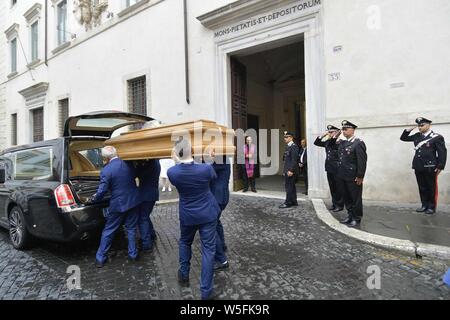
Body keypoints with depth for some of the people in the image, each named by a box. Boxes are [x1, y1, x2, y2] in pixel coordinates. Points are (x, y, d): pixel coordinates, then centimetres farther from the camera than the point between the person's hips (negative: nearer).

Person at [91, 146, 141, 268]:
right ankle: (133, 254, 23)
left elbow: (101, 192, -14)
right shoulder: (128, 164, -5)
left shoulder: (106, 171, -18)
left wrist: (92, 200, 4)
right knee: (131, 228, 16)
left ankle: (100, 258, 21)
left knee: (108, 231, 12)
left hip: (118, 204, -3)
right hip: (133, 201, 3)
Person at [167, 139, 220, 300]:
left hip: (187, 215, 2)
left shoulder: (172, 172, -18)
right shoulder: (206, 168, -21)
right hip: (208, 214, -2)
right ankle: (206, 290, 13)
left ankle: (183, 274, 43)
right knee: (208, 249, 6)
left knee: (184, 242, 28)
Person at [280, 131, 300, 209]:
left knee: (289, 186, -6)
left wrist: (291, 170, -22)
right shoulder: (288, 146, 16)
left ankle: (288, 203, 0)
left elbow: (294, 160, -19)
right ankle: (294, 202, 21)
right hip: (287, 170, 10)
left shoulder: (293, 146, -13)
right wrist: (285, 170, 17)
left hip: (290, 170, -10)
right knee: (291, 186, 13)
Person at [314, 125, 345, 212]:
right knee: (332, 188, 14)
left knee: (338, 188, 2)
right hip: (329, 168, 7)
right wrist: (323, 135, 1)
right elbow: (316, 143, 14)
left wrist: (335, 137, -22)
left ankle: (340, 205, 12)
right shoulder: (327, 142, 10)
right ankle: (334, 204, 24)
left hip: (337, 169, -7)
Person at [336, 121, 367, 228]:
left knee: (355, 199, 6)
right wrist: (339, 173, 9)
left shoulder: (358, 143, -11)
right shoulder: (342, 143, 11)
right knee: (346, 198, 15)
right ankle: (350, 216, 30)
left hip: (353, 178, -7)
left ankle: (356, 219, 18)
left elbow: (362, 161, -15)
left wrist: (360, 176, -17)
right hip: (342, 177, 7)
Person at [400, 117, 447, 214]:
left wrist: (440, 166, -13)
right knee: (422, 187, 11)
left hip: (430, 167, -5)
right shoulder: (417, 136, 10)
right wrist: (408, 130, 3)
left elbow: (442, 152, -7)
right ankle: (424, 205, 21)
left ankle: (432, 207, 15)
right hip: (418, 167, 5)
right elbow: (403, 138, 20)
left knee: (431, 188, 5)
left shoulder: (437, 137, -4)